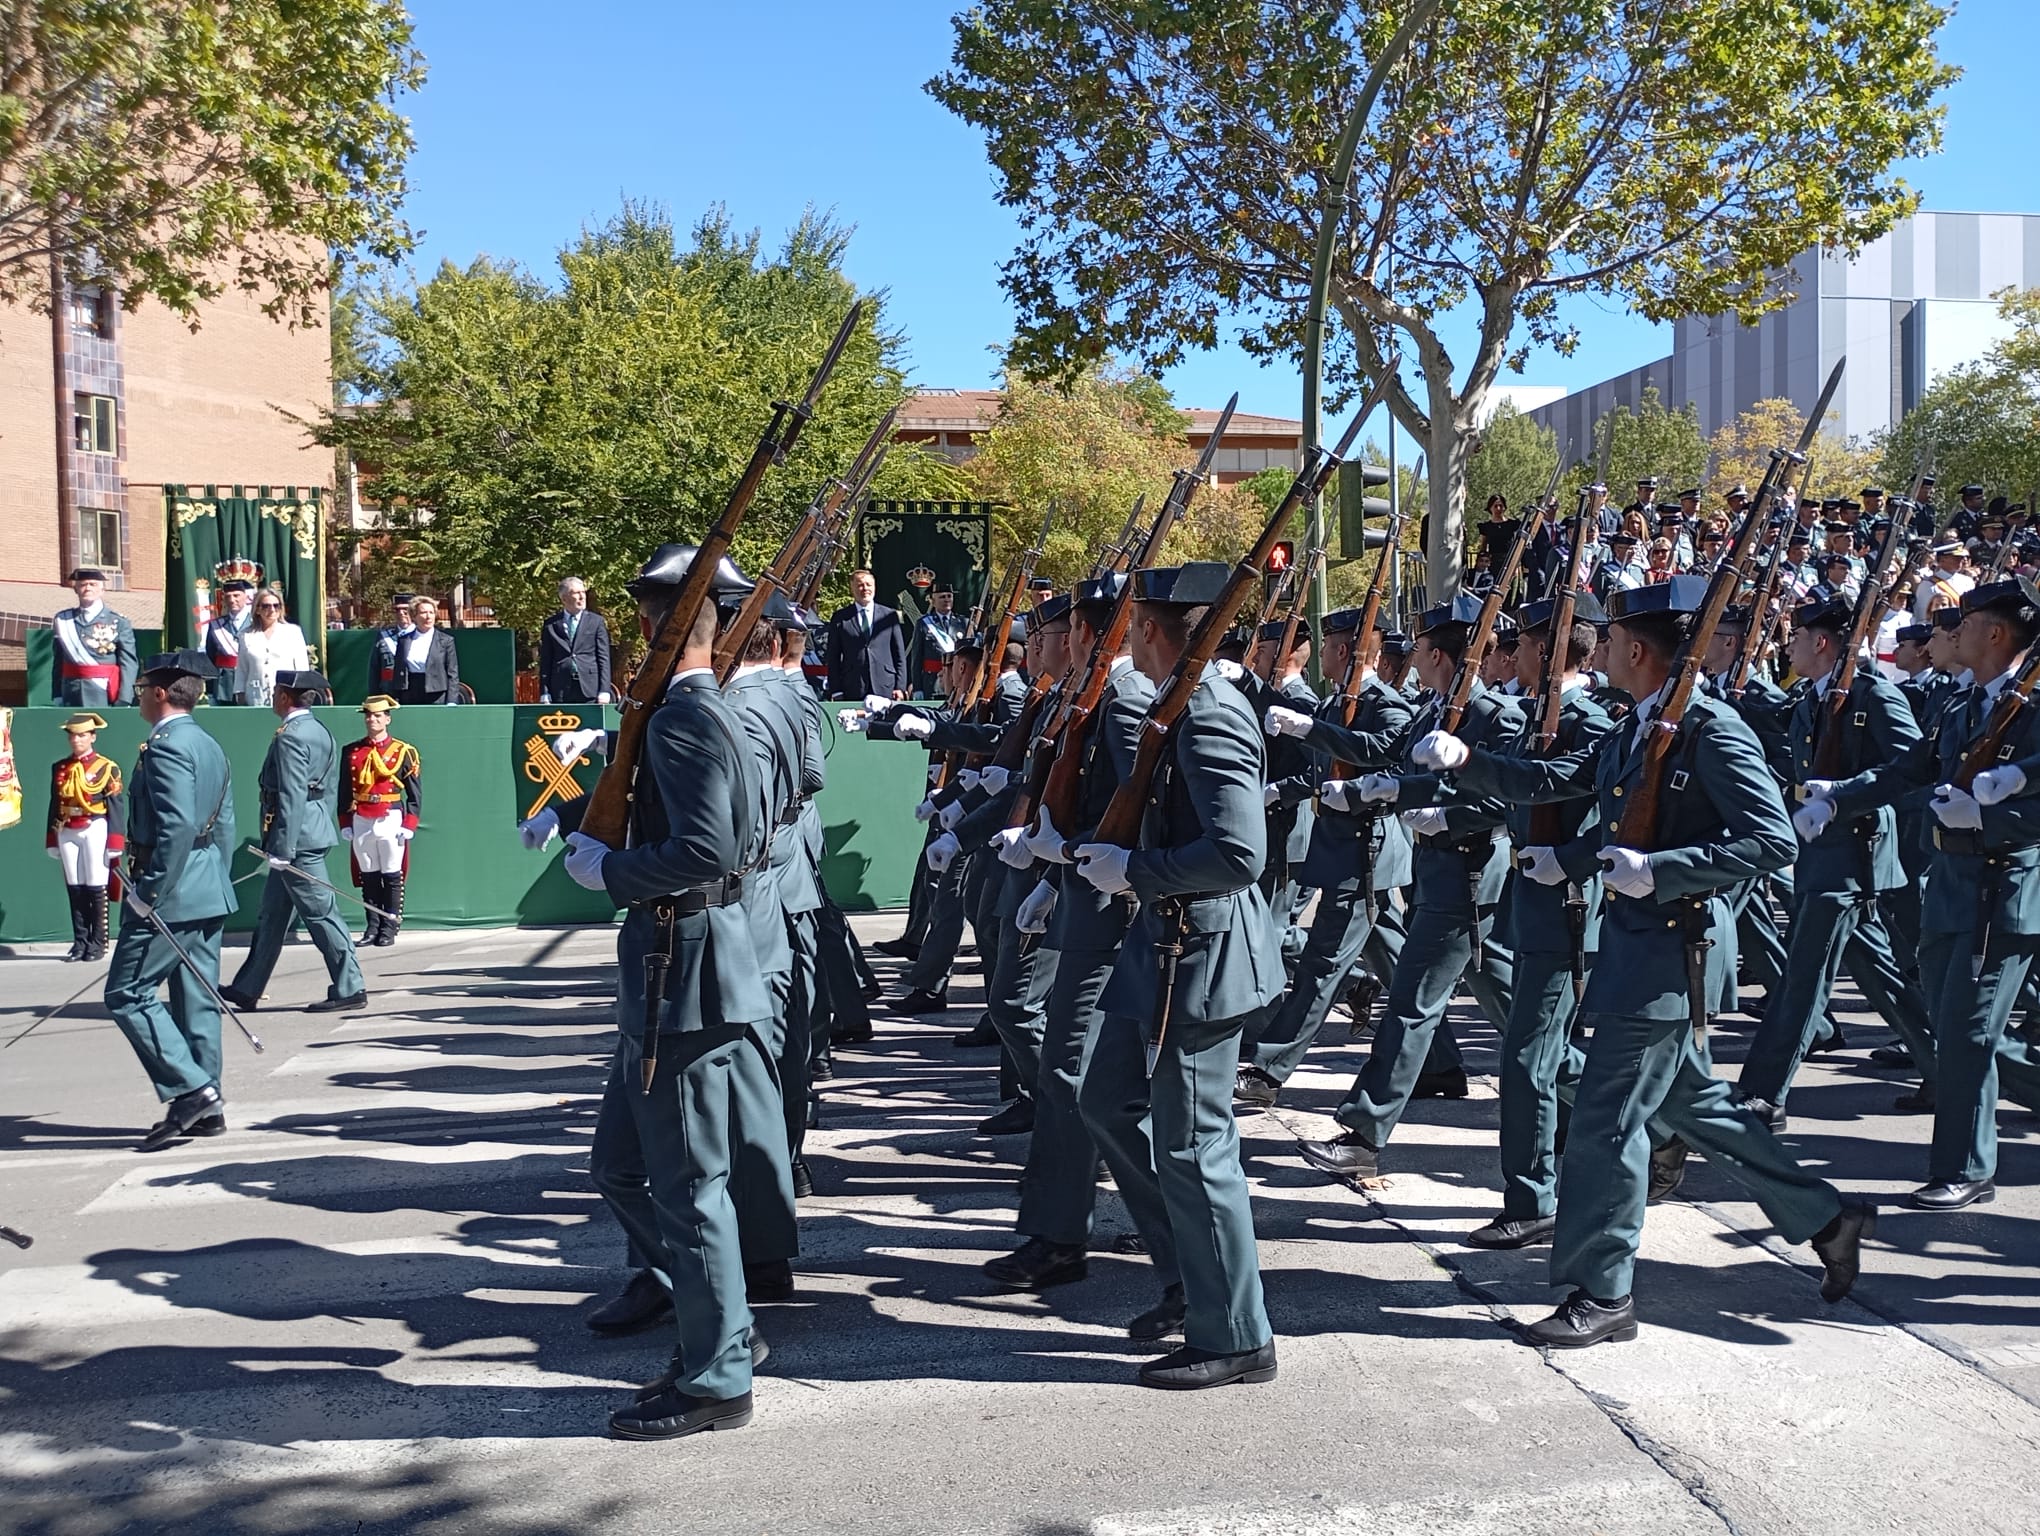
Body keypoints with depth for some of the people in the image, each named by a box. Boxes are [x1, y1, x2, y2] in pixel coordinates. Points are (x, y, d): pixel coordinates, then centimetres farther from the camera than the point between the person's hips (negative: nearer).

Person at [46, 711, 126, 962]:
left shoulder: (107, 768, -1)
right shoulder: (59, 768, 12)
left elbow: (117, 807, -3)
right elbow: (55, 806, 15)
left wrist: (115, 844, -8)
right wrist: (52, 842, 12)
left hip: (95, 830, -4)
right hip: (67, 833, 4)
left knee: (96, 888, -2)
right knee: (74, 889, 5)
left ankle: (98, 943, 4)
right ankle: (80, 942, 12)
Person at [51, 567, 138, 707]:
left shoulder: (118, 621, 0)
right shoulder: (62, 620, 11)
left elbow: (128, 663, -5)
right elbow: (58, 661, 10)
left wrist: (123, 701, -13)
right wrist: (57, 696, 4)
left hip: (104, 694, -3)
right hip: (72, 695, 3)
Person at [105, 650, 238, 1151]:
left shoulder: (166, 747, -14)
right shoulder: (211, 746, 15)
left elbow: (175, 826, -24)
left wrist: (152, 892, -20)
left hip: (170, 893, -9)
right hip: (208, 894, 9)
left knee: (127, 995, -3)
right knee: (198, 999, 11)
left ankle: (192, 1090, -9)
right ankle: (206, 1108, 14)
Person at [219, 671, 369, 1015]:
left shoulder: (289, 737, -16)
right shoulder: (321, 732, 14)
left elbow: (291, 796, -22)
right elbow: (330, 790, 18)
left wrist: (283, 848, -22)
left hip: (298, 838, -10)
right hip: (315, 834, 10)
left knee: (320, 914, -5)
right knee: (272, 914, 16)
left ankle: (350, 990, -1)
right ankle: (247, 990, 25)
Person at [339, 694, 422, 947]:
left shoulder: (402, 751, 2)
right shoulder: (351, 752, 9)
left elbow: (414, 794, 1)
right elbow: (344, 792, 12)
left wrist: (408, 826, -7)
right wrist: (345, 824, 6)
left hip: (391, 820, -3)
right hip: (360, 821, 3)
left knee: (393, 876, -1)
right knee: (368, 876, 6)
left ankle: (390, 927, 5)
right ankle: (373, 926, 13)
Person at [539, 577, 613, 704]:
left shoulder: (596, 621, 8)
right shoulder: (551, 625, 8)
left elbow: (603, 658, 5)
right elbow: (545, 661, 8)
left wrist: (604, 691, -4)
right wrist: (544, 694, 0)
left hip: (589, 690, 0)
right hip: (560, 692, 0)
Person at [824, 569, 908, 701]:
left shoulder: (890, 615, 10)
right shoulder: (840, 618, 8)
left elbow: (899, 654, 10)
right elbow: (833, 658, 6)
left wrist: (900, 687, 2)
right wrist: (836, 692, -1)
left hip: (885, 689, 1)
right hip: (852, 692, -1)